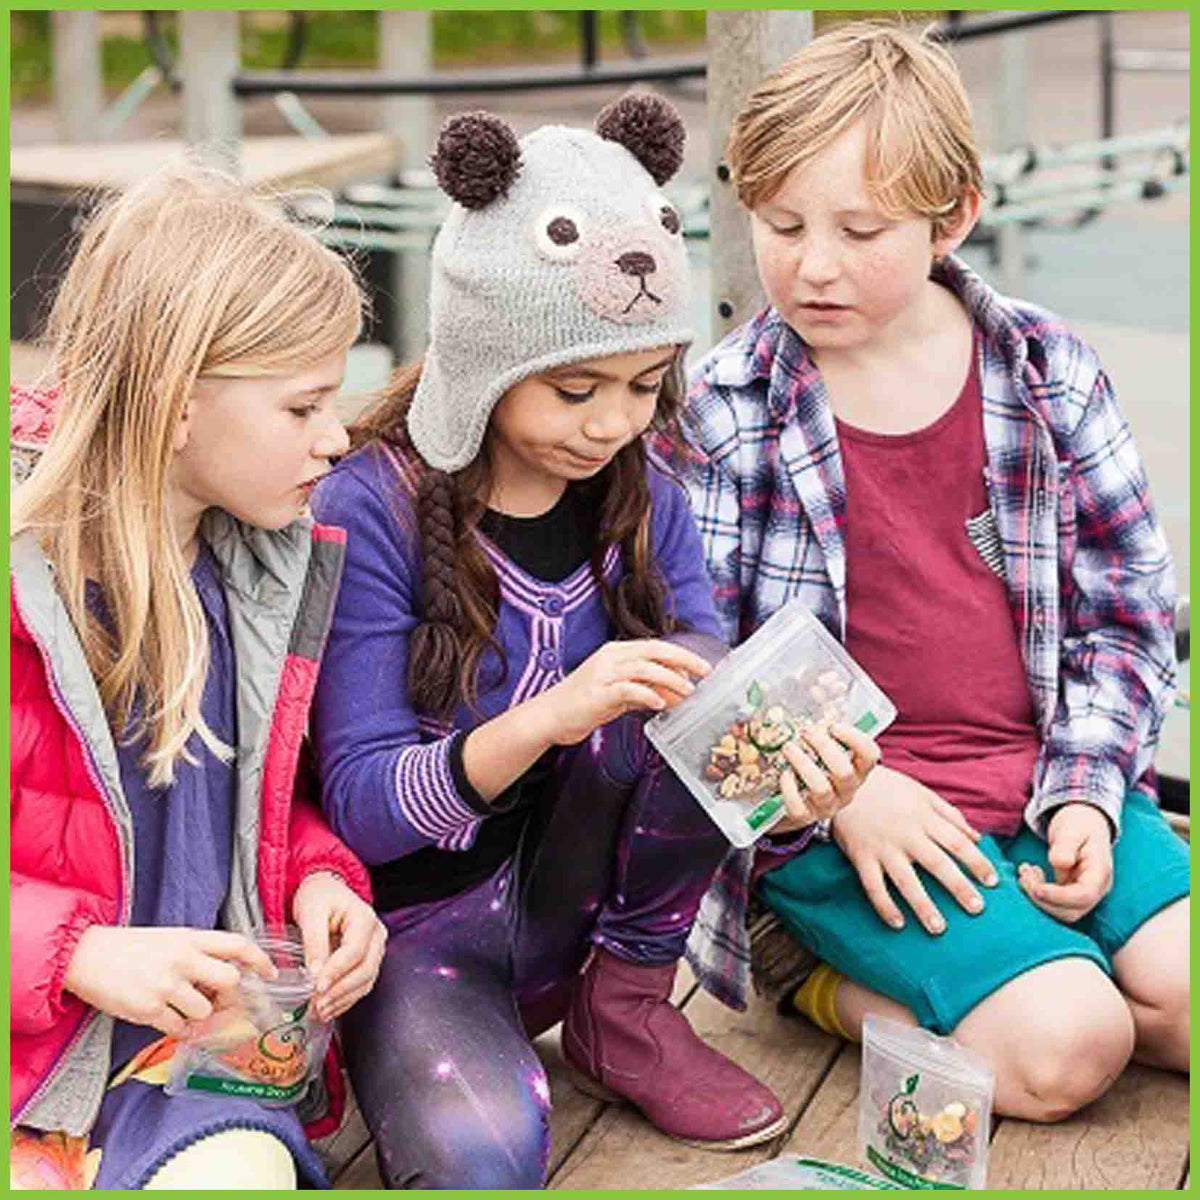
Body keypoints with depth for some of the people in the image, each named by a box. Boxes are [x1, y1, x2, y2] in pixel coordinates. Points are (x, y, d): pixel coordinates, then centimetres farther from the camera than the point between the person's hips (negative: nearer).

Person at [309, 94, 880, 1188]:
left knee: (703, 680, -22)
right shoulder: (371, 509, -18)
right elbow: (361, 804, -19)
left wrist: (793, 798, -27)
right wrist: (549, 716, -36)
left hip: (576, 899, 5)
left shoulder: (643, 502, -3)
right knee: (481, 1153, -35)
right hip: (416, 923, -5)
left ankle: (627, 1009, -3)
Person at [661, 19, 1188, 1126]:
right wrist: (842, 791, -16)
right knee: (1065, 1049, -20)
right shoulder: (723, 412, -6)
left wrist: (1085, 791, -6)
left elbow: (1128, 609, 6)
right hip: (841, 807, -4)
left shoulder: (1049, 369, 1)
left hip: (1050, 779, 5)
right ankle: (856, 982, 4)